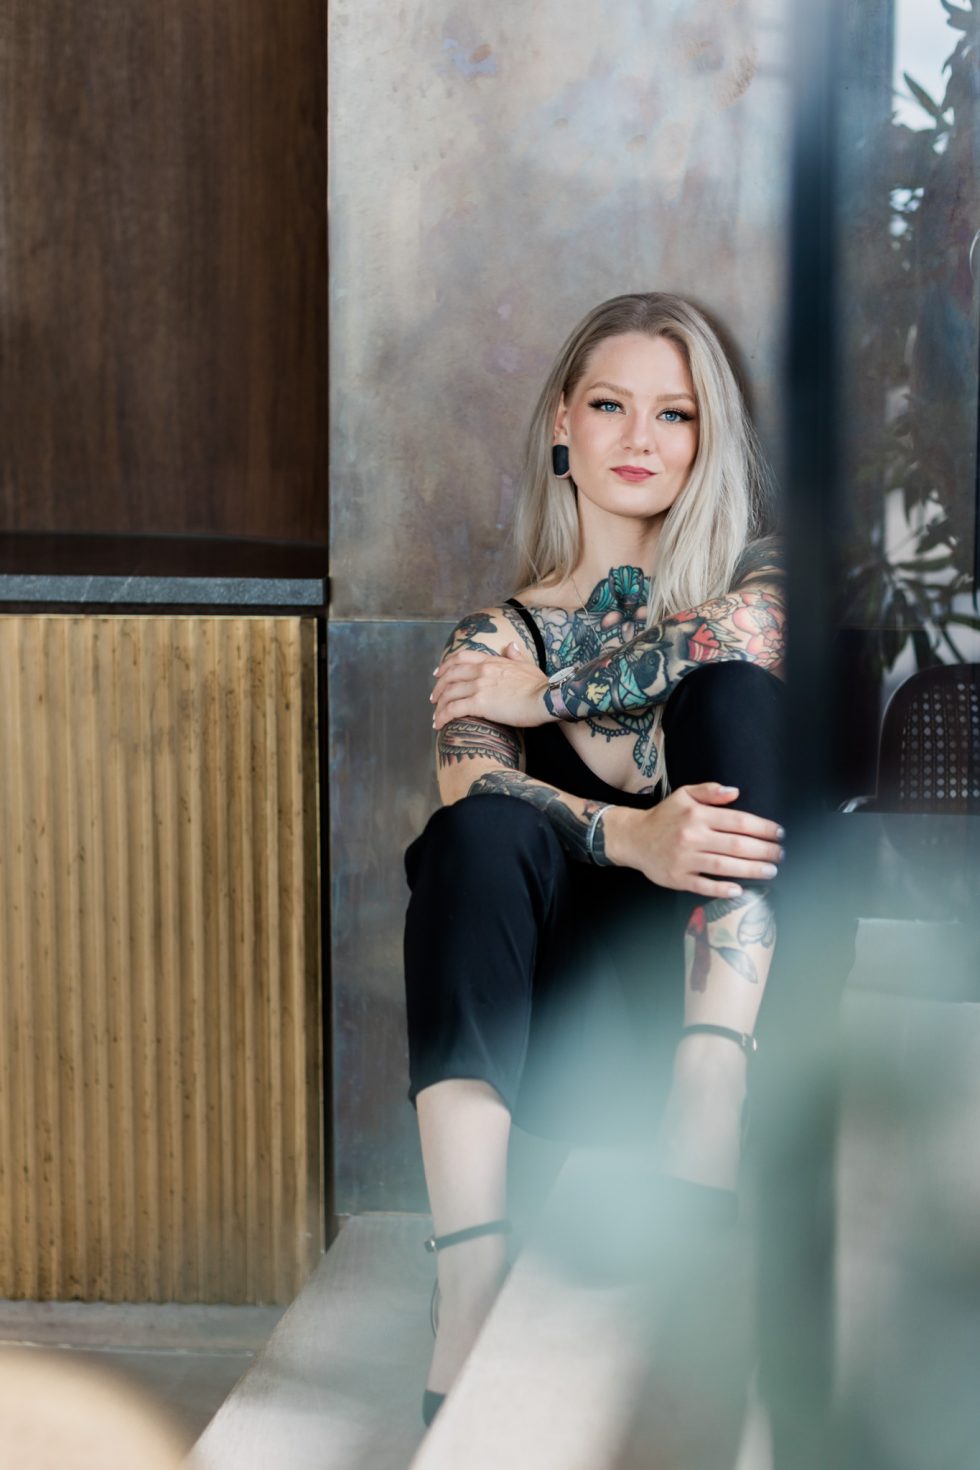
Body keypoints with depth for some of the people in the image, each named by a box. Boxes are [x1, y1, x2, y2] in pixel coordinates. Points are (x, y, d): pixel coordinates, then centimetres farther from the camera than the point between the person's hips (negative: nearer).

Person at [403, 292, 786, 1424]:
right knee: (480, 834, -29)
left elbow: (736, 640, -13)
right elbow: (470, 788, -10)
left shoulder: (756, 573, 13)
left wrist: (547, 695, -3)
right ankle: (471, 1300, -43)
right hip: (576, 1030, 1)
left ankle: (707, 1115, -37)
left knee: (728, 693, -20)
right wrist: (631, 835, -29)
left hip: (744, 981, -1)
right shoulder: (496, 643, 13)